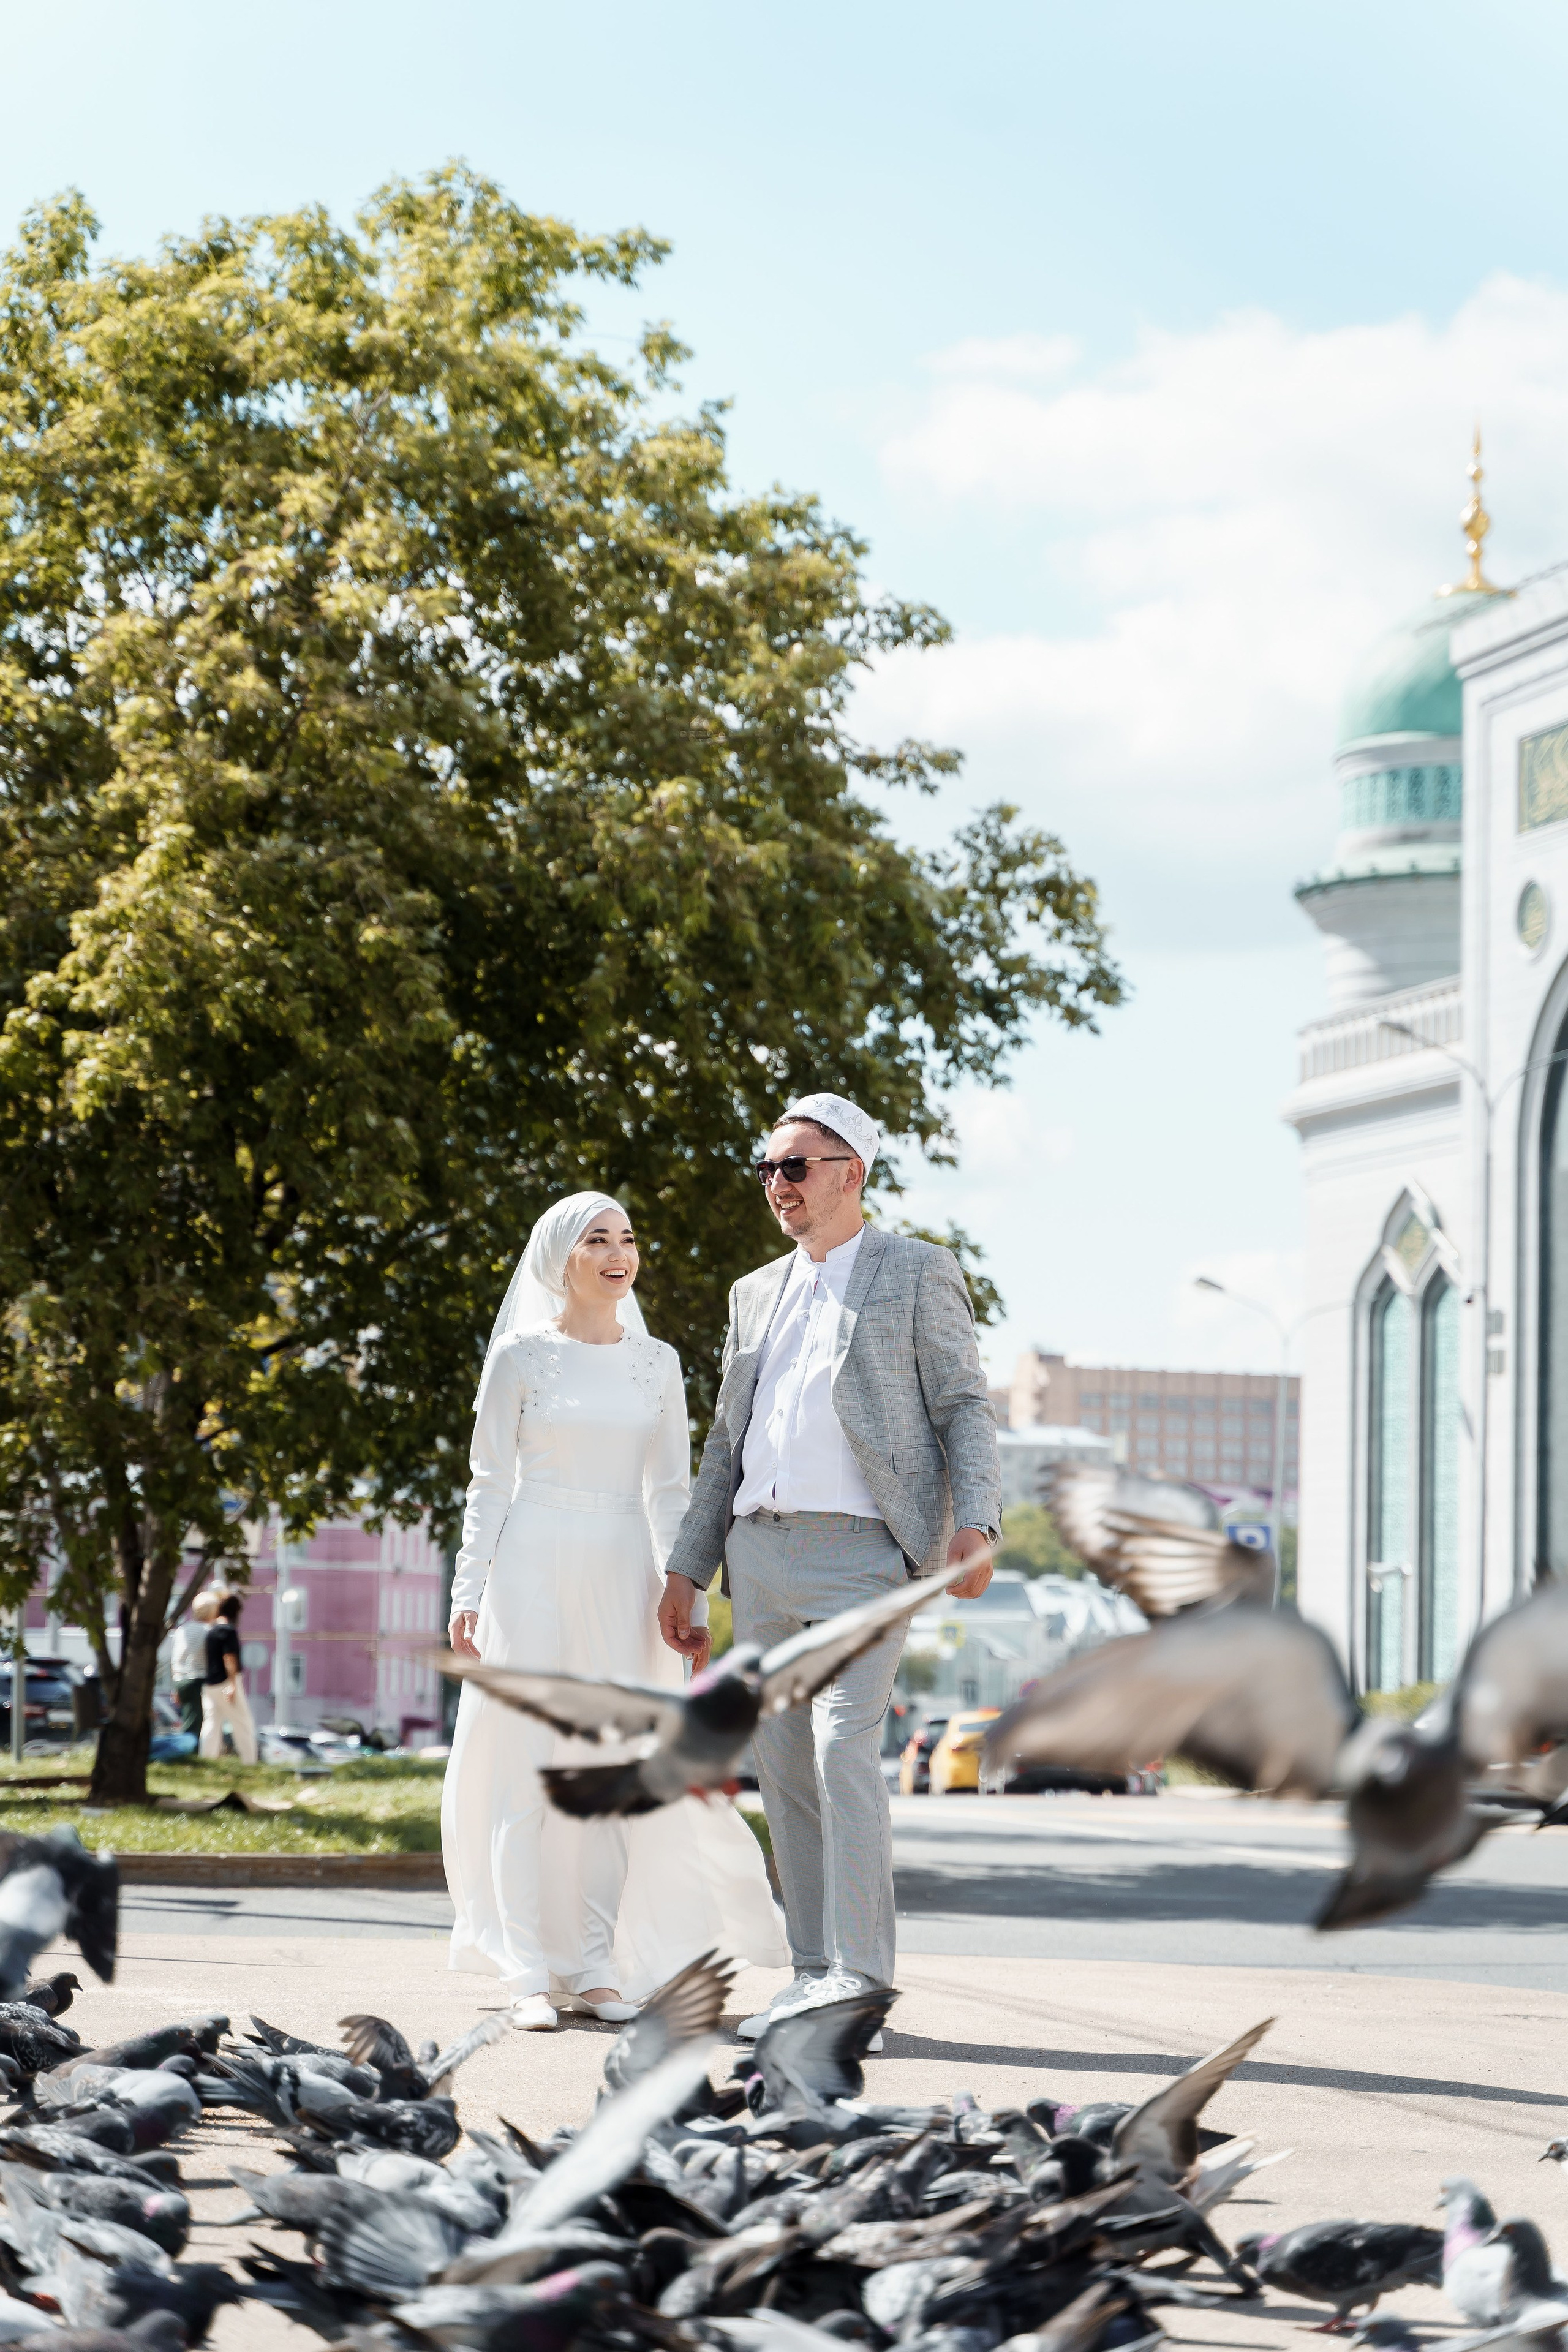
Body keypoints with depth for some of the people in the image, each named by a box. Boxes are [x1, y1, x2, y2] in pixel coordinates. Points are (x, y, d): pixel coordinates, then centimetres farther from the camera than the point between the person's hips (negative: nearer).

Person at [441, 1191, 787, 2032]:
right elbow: (489, 1483, 3)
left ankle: (598, 1967, 8)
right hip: (533, 1569, -3)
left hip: (623, 1576, 3)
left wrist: (689, 1601, 3)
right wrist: (468, 1592, -4)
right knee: (524, 1766, -5)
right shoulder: (522, 1356, 3)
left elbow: (670, 1491, 11)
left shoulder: (656, 1363, 11)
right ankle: (528, 1974, -4)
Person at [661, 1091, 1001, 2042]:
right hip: (759, 1551, 6)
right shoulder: (756, 1295, 22)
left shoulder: (918, 1274, 5)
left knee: (844, 1748, -18)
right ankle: (815, 1973, 9)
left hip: (861, 1549, -6)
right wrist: (687, 1570, 17)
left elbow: (965, 1405, -1)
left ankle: (861, 1975, -18)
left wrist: (977, 1524, -16)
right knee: (785, 1767, 4)